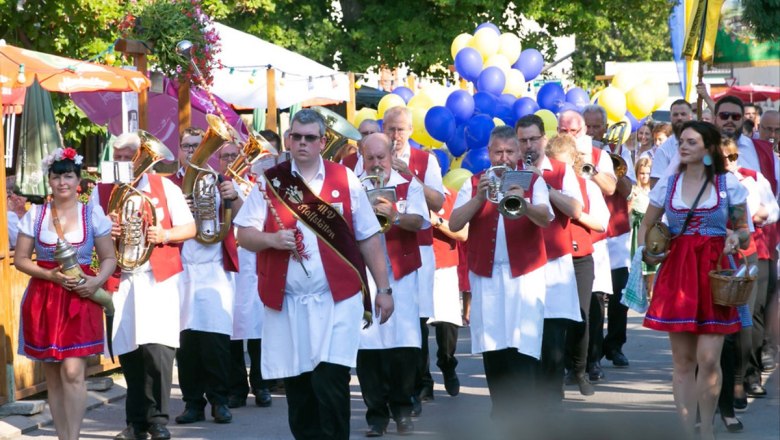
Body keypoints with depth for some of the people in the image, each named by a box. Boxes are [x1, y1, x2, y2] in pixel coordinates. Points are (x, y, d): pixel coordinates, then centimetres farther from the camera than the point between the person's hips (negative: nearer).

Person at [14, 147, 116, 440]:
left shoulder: (93, 215, 3)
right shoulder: (35, 215, 5)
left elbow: (109, 258, 7)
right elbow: (21, 259, 5)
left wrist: (97, 281, -13)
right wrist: (50, 275, -11)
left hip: (80, 300, -2)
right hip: (43, 299, 2)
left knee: (73, 372, -14)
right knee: (52, 377, 6)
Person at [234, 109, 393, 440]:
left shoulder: (345, 180, 4)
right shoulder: (269, 182, 6)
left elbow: (368, 238, 7)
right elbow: (243, 235, 4)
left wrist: (383, 289, 6)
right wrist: (271, 239, -16)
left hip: (337, 299, -2)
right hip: (286, 302, 2)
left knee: (330, 383, -11)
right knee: (296, 387, 8)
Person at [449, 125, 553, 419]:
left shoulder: (533, 182, 6)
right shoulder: (474, 184, 10)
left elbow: (545, 218, -12)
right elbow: (454, 224, -2)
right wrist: (480, 198, -16)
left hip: (524, 275, -2)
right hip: (485, 276, 2)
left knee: (522, 349, -12)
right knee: (492, 350, 3)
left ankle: (522, 417, -13)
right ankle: (501, 413, 13)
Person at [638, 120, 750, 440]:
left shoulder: (729, 184, 1)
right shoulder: (667, 185, 6)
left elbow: (743, 230, 9)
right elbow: (646, 226, 16)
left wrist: (737, 237, -14)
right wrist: (647, 251, -3)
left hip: (714, 272, -2)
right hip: (677, 271, 2)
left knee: (708, 357, -8)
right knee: (682, 360, 4)